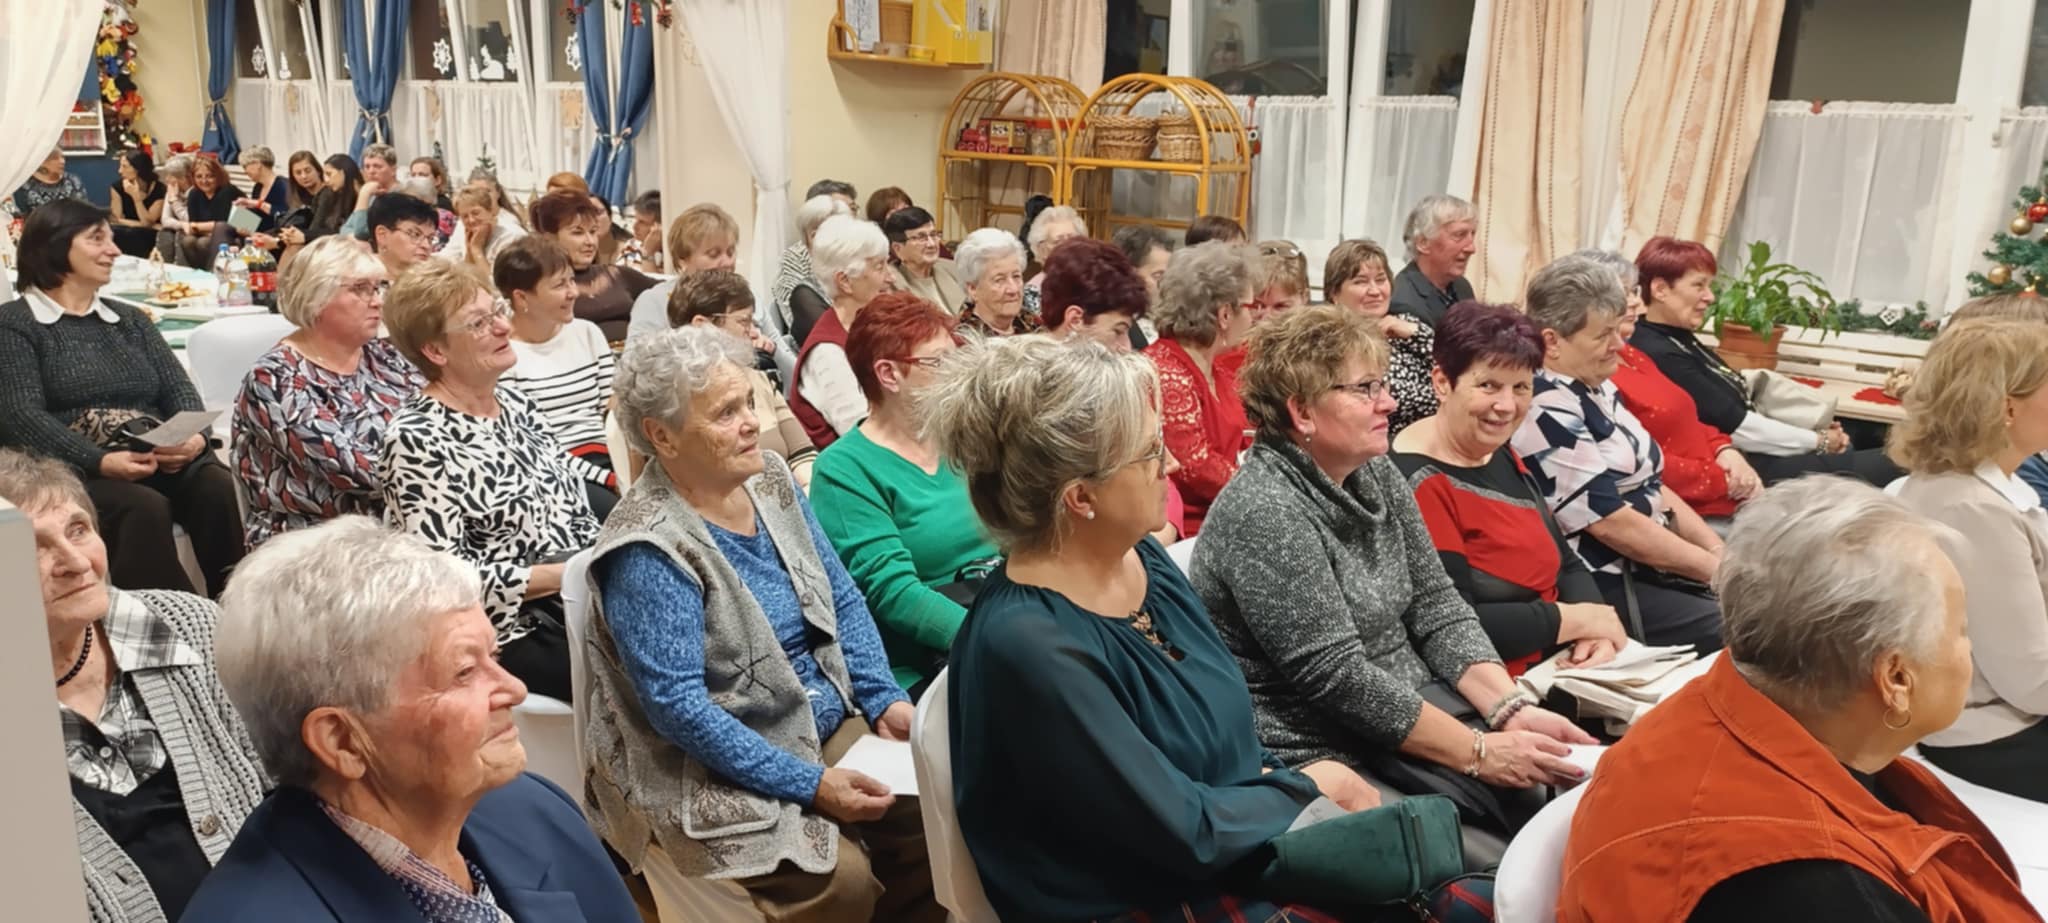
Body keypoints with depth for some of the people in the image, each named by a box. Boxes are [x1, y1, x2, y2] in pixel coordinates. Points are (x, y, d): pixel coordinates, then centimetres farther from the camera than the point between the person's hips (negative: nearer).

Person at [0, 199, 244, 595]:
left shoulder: (131, 320, 24)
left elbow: (178, 389, 13)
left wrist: (197, 436, -11)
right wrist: (100, 461, -23)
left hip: (165, 462, 4)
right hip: (76, 472, -4)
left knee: (219, 488, -28)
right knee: (144, 508, -35)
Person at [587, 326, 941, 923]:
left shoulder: (770, 479, 3)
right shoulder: (648, 551, -19)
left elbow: (842, 600, 10)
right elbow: (677, 705, -22)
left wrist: (884, 699, -4)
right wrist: (810, 785, -23)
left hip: (831, 722, 7)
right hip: (716, 768, -7)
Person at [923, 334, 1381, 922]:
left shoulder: (1143, 558, 0)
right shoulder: (1030, 644, -26)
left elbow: (1233, 739, 8)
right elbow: (1186, 832, -20)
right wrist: (1313, 785, -6)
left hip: (1249, 846, 7)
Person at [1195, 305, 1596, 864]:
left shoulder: (1377, 477, 6)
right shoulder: (1265, 514, -20)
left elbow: (1438, 608, 5)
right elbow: (1339, 678, -21)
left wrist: (1512, 708, -9)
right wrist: (1478, 752, -18)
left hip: (1411, 711, 8)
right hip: (1322, 756, -8)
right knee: (1499, 872, -20)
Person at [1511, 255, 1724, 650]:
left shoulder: (1598, 389, 11)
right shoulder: (1546, 412, -18)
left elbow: (1650, 485, 16)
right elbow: (1612, 522, -21)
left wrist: (1717, 548, 3)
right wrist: (1717, 568, -13)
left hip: (1652, 565, 10)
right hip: (1605, 588, -9)